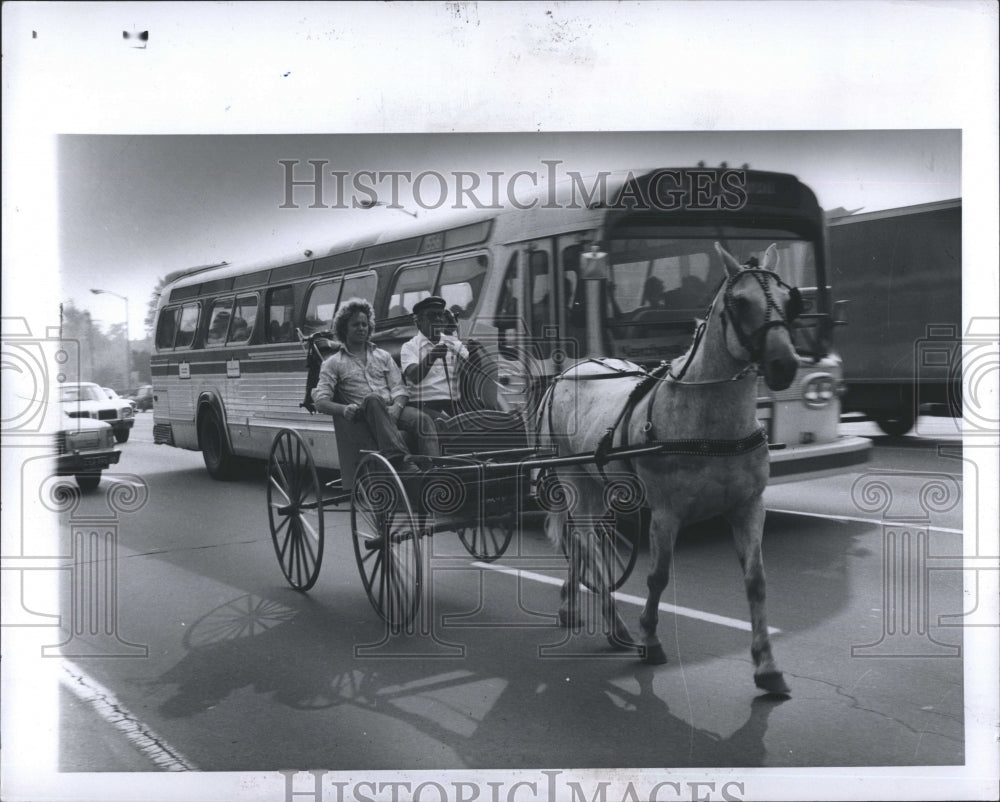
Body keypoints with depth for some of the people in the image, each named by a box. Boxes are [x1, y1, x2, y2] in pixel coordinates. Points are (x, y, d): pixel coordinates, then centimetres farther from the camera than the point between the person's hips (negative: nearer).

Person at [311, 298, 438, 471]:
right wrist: (344, 409, -18)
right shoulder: (333, 363, 15)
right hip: (363, 414, -3)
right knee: (373, 399, -38)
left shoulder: (383, 356, 25)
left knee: (423, 419, -27)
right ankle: (402, 460, -52)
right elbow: (320, 401, 4)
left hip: (391, 410, 4)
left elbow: (399, 389, 14)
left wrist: (396, 407, -11)